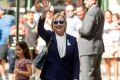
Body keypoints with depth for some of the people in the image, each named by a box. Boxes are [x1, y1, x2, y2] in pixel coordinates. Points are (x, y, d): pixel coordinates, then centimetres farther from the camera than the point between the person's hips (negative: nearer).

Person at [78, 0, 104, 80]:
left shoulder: (91, 12, -16)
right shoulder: (100, 11, 15)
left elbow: (86, 31, -24)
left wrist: (79, 30, -5)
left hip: (89, 48, -10)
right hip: (99, 46, 10)